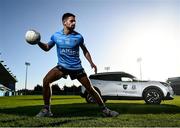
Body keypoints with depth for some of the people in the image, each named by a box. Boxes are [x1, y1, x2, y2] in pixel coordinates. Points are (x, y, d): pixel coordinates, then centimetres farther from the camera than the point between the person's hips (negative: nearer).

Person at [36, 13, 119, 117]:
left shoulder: (78, 36, -4)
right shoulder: (56, 36, -1)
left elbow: (85, 51, 9)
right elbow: (47, 48, 10)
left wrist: (91, 63, -1)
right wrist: (38, 42, -8)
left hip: (77, 67, -1)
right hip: (62, 66, 1)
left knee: (90, 88, 0)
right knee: (46, 80, -20)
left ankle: (105, 110, 17)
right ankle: (46, 109, -5)